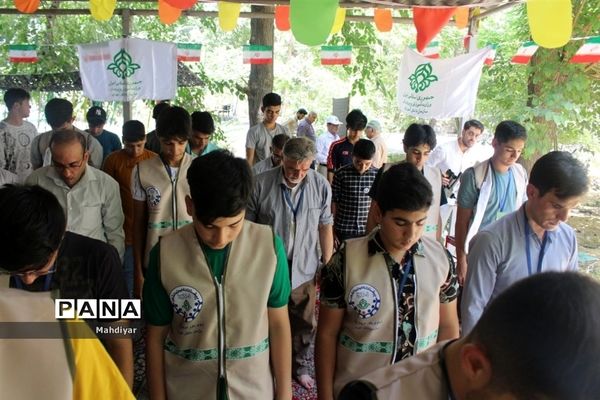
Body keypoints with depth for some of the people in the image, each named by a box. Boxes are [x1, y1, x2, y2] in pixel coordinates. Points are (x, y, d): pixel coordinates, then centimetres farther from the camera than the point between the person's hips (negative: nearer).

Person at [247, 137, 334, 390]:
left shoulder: (321, 186, -8)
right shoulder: (261, 184, -14)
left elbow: (325, 227, 1)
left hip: (304, 270, 2)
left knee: (305, 324, 17)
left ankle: (300, 367, 41)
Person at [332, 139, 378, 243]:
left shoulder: (377, 176, -5)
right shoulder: (341, 174, -8)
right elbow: (334, 202, -2)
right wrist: (332, 230, 0)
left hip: (368, 230, 1)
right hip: (344, 230, -1)